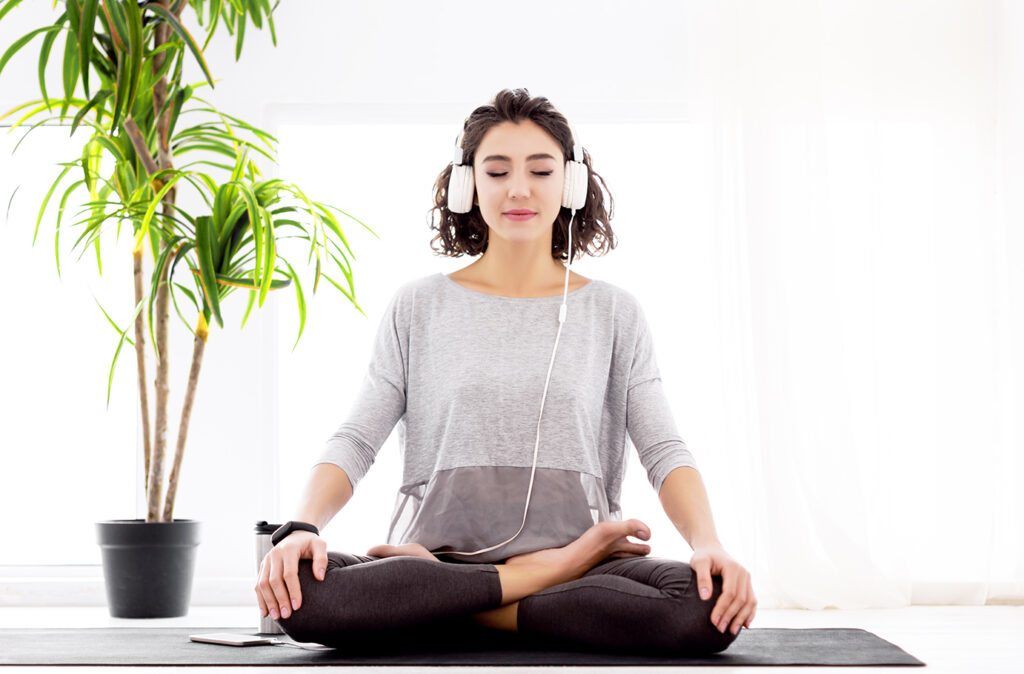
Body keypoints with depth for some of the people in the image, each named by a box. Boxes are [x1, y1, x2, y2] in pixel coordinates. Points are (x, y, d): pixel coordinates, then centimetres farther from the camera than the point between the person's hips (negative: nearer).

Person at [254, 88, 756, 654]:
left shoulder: (612, 312, 12)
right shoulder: (419, 306, 11)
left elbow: (663, 449, 3)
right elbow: (355, 439, 5)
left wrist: (707, 543, -18)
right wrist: (304, 526, -16)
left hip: (578, 553, 0)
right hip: (435, 556, 0)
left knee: (709, 609, -32)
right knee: (300, 590, -32)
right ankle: (556, 569, -18)